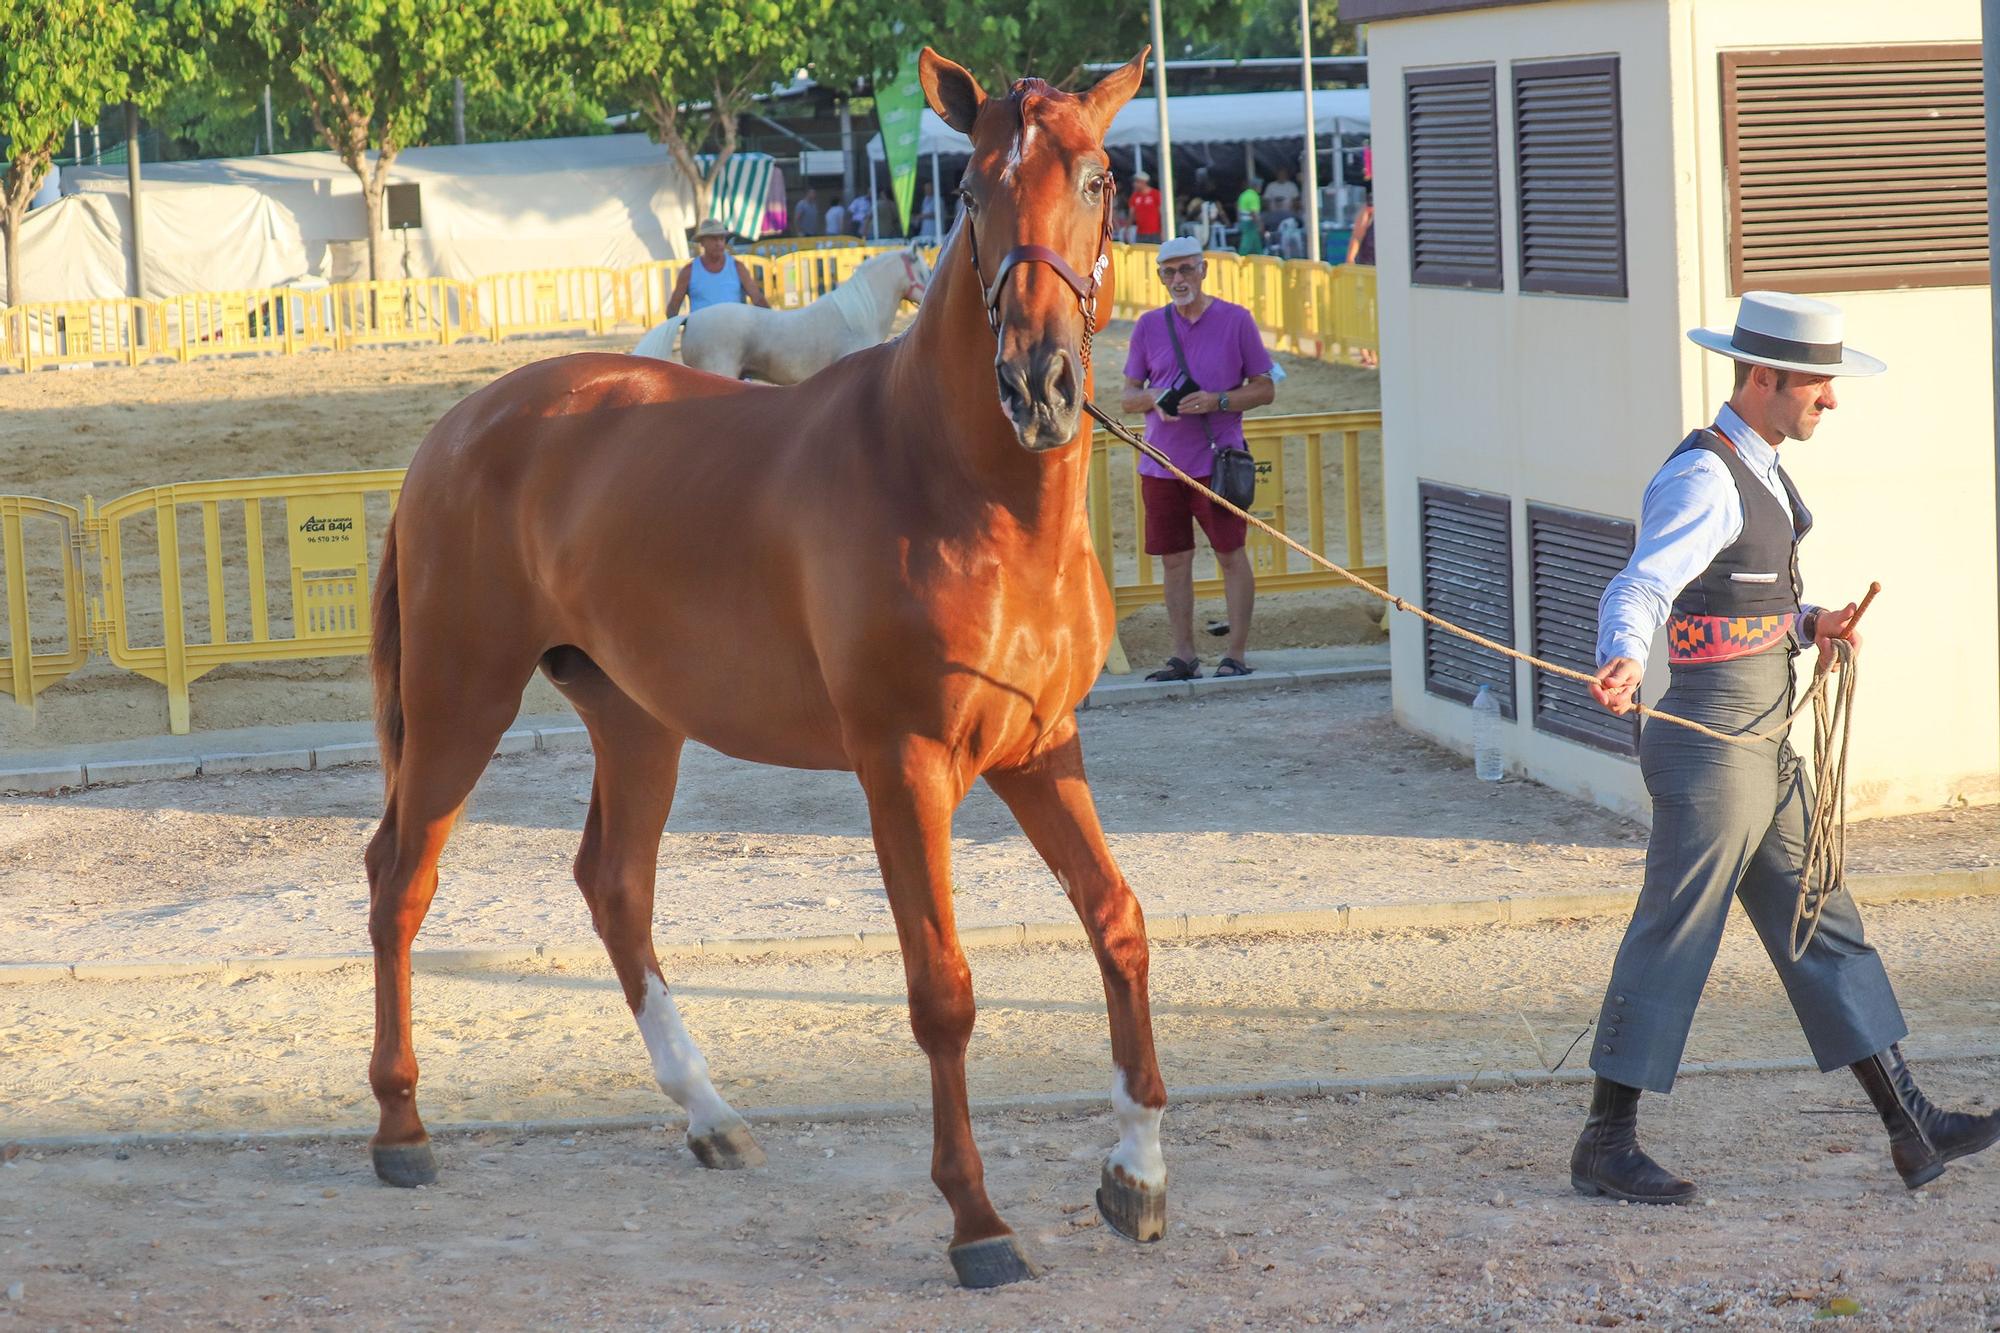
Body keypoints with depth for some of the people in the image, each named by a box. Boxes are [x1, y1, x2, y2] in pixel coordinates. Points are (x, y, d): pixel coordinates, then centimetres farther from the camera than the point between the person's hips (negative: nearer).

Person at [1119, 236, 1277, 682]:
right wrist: (1154, 398, -11)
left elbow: (1264, 389, 2)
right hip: (1161, 462, 3)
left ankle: (1236, 653, 4)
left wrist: (1217, 402, -14)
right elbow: (1129, 396, 12)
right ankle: (1184, 656, 12)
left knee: (1231, 554, -1)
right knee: (1174, 559, 6)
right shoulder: (1149, 326, 9)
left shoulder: (1235, 320, 0)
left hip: (1218, 461, -3)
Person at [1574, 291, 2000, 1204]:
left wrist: (1812, 624, 5)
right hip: (1712, 748, -10)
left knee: (1821, 931, 11)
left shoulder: (1758, 471, 14)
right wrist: (1622, 664, -52)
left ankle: (1911, 1128, 15)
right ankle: (1606, 1145, 6)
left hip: (1766, 753, 10)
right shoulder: (1702, 480, -17)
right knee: (1673, 940, -3)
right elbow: (1639, 590, -32)